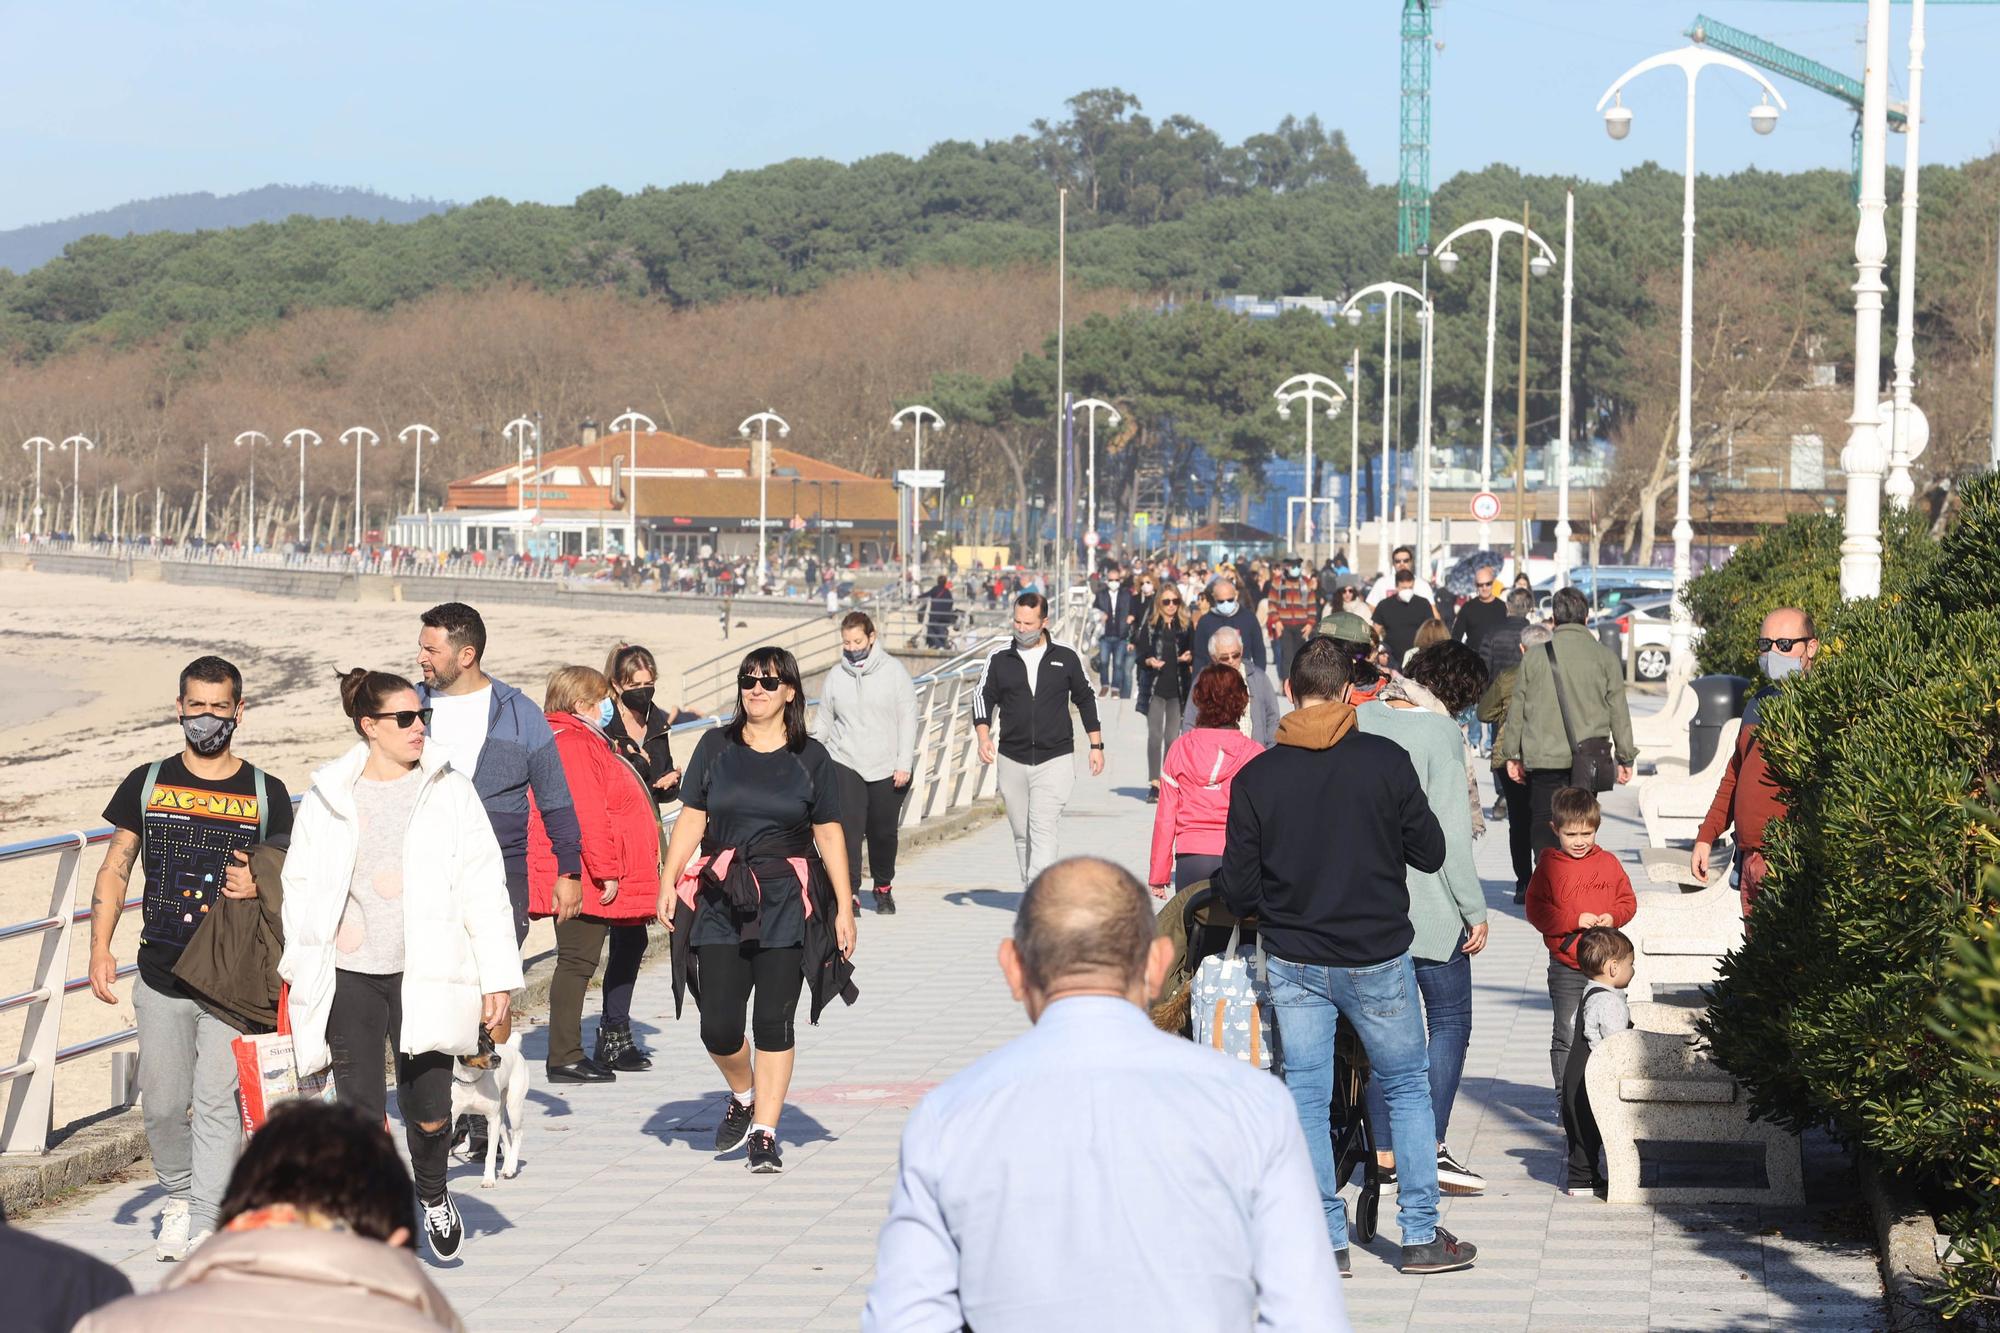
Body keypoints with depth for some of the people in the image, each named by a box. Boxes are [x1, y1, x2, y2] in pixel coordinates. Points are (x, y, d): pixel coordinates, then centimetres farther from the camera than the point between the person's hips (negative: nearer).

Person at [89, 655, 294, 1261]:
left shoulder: (267, 794, 4)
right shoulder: (147, 783, 6)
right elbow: (115, 871, 9)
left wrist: (259, 889, -13)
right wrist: (100, 948, -1)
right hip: (160, 978, 2)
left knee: (217, 1102, -8)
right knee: (162, 1104, 9)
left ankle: (204, 1226, -6)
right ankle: (178, 1195, 32)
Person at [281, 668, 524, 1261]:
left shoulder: (449, 791, 3)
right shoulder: (328, 798, 5)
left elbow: (483, 887, 2)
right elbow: (301, 887, 11)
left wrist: (497, 975, -2)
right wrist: (298, 972, 7)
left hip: (424, 975, 0)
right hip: (350, 976, 1)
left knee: (428, 1106, 0)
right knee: (360, 1110, 2)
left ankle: (433, 1194, 30)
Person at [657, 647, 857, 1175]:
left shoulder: (810, 757, 4)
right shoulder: (716, 747, 6)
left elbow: (829, 834, 6)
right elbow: (691, 819, 7)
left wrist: (844, 907, 2)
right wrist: (668, 882, -3)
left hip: (787, 901, -1)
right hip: (721, 899, 1)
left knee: (774, 1021, -2)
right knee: (719, 1026, -2)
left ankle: (765, 1134, 7)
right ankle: (744, 1095, 28)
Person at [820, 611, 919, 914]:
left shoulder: (893, 671, -2)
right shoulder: (836, 675, 4)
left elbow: (907, 719, -3)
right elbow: (825, 722, 10)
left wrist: (904, 764, -9)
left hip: (888, 767, 0)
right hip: (845, 765, 1)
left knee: (884, 832, 8)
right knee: (849, 829, -12)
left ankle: (884, 888, 28)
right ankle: (849, 893, -12)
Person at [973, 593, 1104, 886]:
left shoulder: (1066, 656, 3)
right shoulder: (999, 658, 5)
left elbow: (1086, 699, 12)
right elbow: (983, 697, 8)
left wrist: (1096, 745, 11)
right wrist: (983, 737, -9)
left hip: (1055, 760, -3)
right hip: (1012, 760, 3)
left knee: (1043, 831, -15)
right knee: (1022, 834, 9)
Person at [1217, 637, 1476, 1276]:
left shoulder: (1255, 777, -8)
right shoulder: (1386, 761, -11)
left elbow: (1238, 893, -5)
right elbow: (1430, 853, -3)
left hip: (1293, 963, 1)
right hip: (1377, 958, -1)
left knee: (1306, 1097, 9)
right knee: (1408, 1087, 13)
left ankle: (1325, 1240, 11)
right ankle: (1422, 1235, 15)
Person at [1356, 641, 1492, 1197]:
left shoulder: (1361, 720, 4)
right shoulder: (1439, 733, -14)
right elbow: (1451, 832, -16)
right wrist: (1474, 909, -9)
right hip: (1428, 909, -6)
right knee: (1449, 1020, 4)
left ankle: (1384, 1146, 15)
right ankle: (1431, 1147, -4)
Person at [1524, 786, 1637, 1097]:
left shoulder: (1608, 863, 5)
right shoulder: (1549, 866, -4)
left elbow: (1628, 901, 11)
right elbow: (1536, 911, -7)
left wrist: (1613, 917, -10)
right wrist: (1574, 920, -16)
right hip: (1566, 967, -3)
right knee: (1566, 1035, 0)